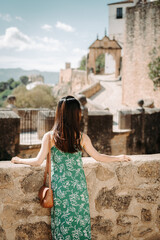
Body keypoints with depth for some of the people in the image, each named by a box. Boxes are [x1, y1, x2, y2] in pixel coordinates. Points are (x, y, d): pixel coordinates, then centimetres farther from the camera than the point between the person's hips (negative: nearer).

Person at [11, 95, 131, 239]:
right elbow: (99, 157, 4)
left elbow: (38, 161, -9)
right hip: (78, 188, 0)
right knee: (80, 221, 14)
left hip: (59, 187, 0)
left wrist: (20, 160, 10)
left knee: (61, 222, 13)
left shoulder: (50, 137, -9)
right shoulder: (82, 137, -6)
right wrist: (119, 158, 21)